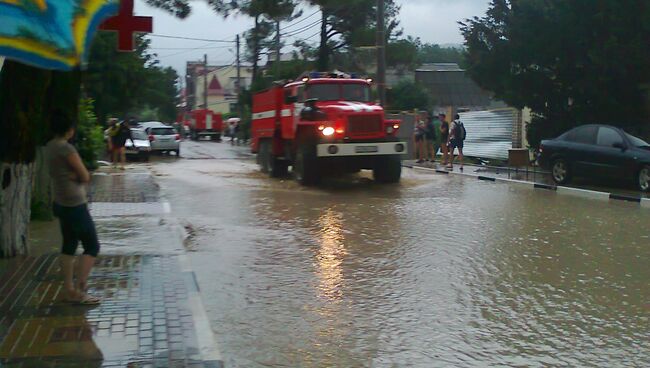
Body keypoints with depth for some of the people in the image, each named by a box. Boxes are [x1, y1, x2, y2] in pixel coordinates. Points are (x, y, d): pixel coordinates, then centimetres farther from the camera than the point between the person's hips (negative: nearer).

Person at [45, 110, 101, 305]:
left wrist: (73, 175, -7)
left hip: (61, 203, 9)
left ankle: (68, 289, 18)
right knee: (92, 246, -2)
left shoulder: (50, 147, 7)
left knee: (69, 245, 15)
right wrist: (77, 175, 2)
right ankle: (78, 290, -3)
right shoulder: (66, 148, -21)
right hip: (74, 204, -9)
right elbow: (85, 177, -16)